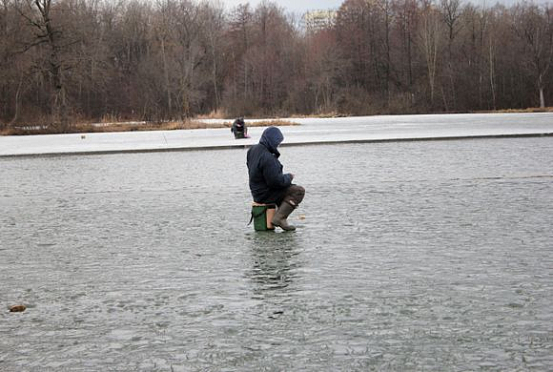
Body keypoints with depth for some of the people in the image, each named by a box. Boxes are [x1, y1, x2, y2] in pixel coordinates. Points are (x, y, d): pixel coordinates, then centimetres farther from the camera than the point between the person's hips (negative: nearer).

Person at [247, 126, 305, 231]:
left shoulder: (253, 150, 3)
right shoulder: (267, 158, -28)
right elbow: (277, 181, -26)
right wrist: (289, 177, -8)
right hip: (266, 195, -10)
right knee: (299, 191, -12)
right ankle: (279, 218, -15)